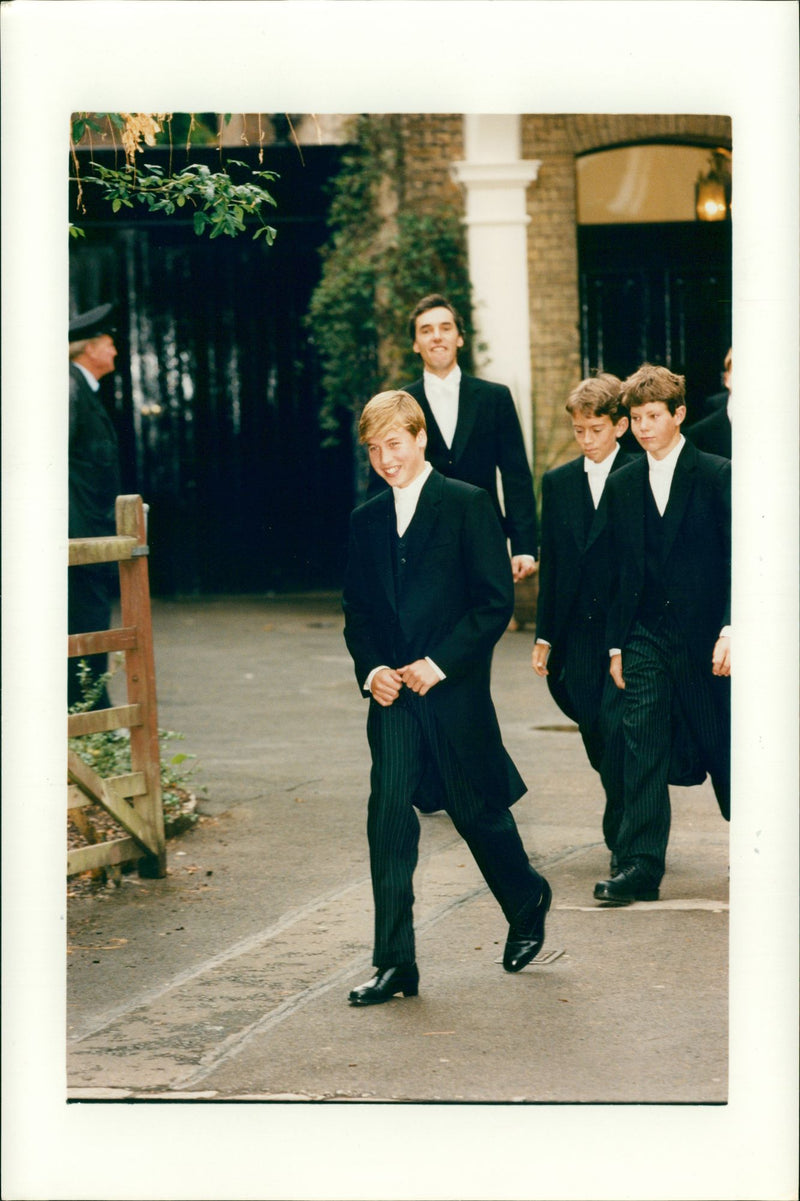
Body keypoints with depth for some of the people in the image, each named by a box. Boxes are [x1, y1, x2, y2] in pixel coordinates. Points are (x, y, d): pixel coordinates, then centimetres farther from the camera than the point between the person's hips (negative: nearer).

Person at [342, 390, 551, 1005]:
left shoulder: (468, 505, -6)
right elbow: (357, 608, 15)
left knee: (478, 811, 8)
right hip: (393, 695, 4)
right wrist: (371, 669, -3)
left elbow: (496, 601, -9)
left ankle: (529, 903, 37)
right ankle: (395, 964, -1)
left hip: (455, 688, -4)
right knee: (388, 819, -5)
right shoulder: (366, 520, 10)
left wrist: (439, 663, -15)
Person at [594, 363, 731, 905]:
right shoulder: (623, 484, 8)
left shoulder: (716, 475, -4)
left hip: (706, 636, -3)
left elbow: (739, 557, -7)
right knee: (642, 749, -5)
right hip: (647, 637, 3)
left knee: (723, 747, 8)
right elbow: (620, 570, 11)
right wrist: (616, 644, 8)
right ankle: (639, 868, -5)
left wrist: (731, 628, -15)